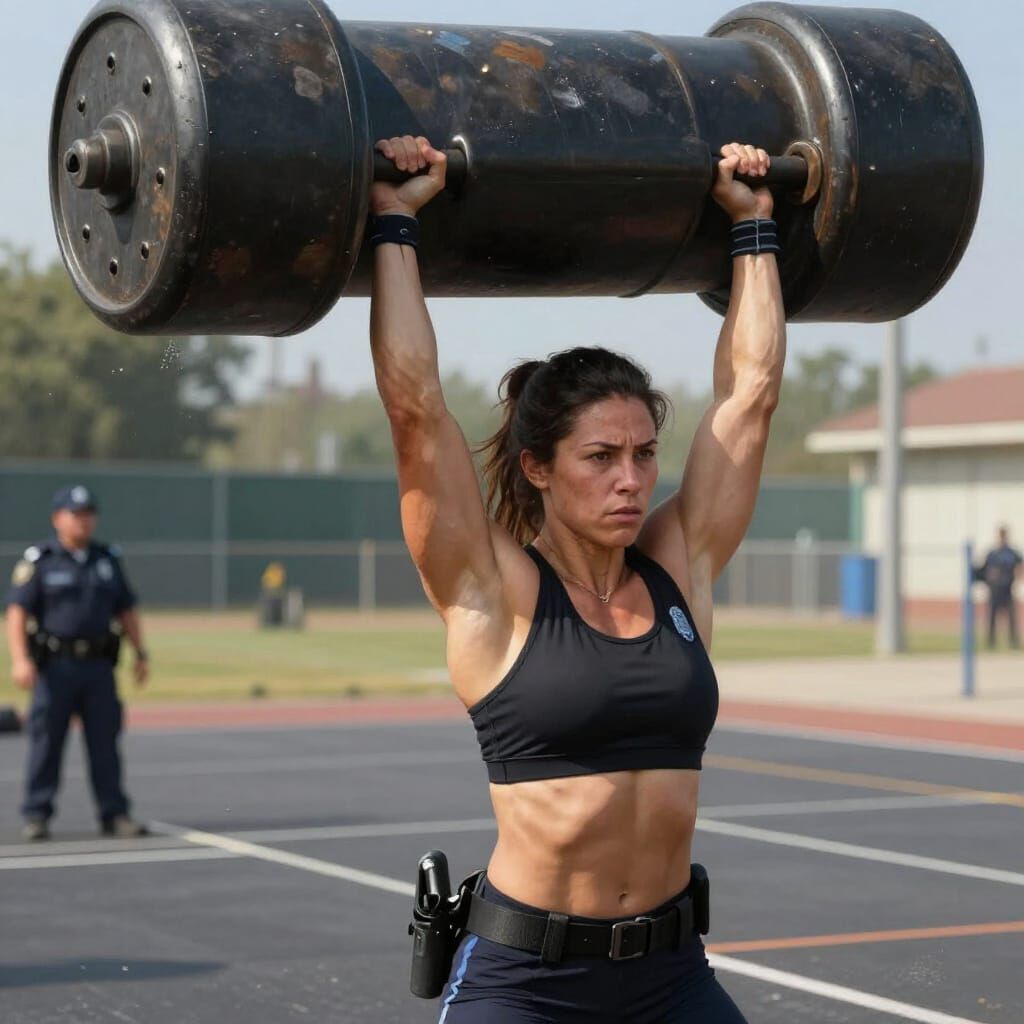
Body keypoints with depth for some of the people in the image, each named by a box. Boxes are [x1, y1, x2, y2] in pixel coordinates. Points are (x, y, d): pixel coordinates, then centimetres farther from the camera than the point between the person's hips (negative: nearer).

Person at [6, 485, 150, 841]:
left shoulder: (106, 560, 14)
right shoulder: (39, 561, -1)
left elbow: (126, 611, 19)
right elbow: (17, 612, -8)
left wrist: (140, 653, 11)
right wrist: (20, 659, -20)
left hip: (98, 665, 4)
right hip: (54, 666, -4)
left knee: (105, 742, 3)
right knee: (46, 741, -1)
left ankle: (114, 814, 7)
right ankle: (36, 815, 6)